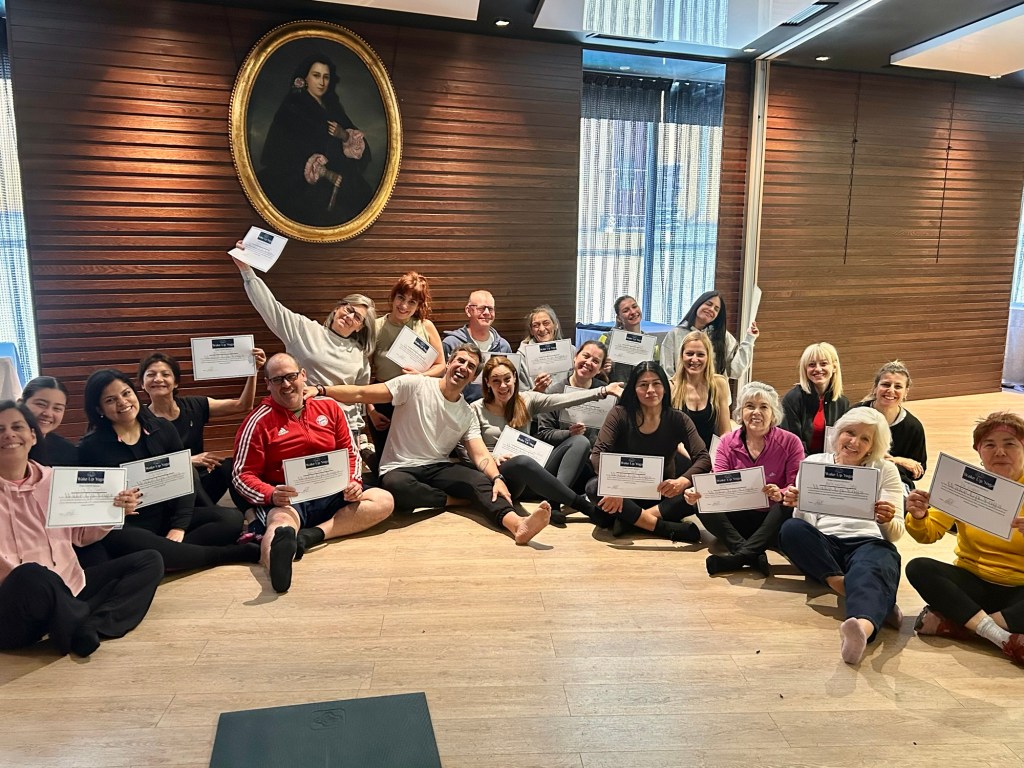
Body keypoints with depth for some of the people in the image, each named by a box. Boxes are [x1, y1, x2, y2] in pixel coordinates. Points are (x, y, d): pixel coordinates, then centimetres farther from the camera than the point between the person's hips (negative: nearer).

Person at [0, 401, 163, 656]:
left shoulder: (55, 479, 9)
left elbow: (80, 534, 16)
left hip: (69, 587, 6)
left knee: (150, 561, -1)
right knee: (30, 576, -38)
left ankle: (89, 626, -23)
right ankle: (89, 625, -10)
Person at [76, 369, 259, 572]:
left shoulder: (163, 428, 4)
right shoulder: (91, 447, -2)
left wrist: (179, 527, -11)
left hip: (169, 516, 3)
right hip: (127, 527, -3)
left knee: (232, 518, -17)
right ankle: (236, 553, -28)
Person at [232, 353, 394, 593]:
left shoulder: (329, 407, 10)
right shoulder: (258, 422, 0)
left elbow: (349, 454, 16)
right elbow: (242, 475, -2)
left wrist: (353, 482, -6)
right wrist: (271, 495, -22)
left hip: (331, 496, 5)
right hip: (286, 501, -4)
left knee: (384, 500, -16)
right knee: (281, 521, -38)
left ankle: (310, 535, -30)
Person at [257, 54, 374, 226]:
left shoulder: (333, 106, 16)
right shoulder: (291, 108, 0)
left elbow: (360, 144, 11)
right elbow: (289, 153, -10)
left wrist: (345, 135, -12)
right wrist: (326, 173, -20)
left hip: (343, 181, 6)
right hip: (305, 184, -6)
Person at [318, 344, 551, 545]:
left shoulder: (467, 414, 10)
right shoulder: (414, 385, -3)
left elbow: (480, 454, -2)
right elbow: (361, 394, -8)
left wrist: (497, 478, -24)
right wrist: (321, 391, -21)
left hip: (438, 469, 3)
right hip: (399, 470, -3)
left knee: (482, 480, -26)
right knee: (396, 487, -40)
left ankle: (517, 524, -51)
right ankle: (455, 499, -18)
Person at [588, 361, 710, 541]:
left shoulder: (678, 420, -6)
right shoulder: (620, 415, -9)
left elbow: (703, 458, -14)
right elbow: (598, 453, -18)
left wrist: (682, 482, -36)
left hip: (663, 494, 1)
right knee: (594, 487, -31)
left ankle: (629, 520, -27)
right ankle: (666, 528, -31)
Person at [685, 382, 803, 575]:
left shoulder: (790, 443, -3)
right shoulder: (728, 443, 3)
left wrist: (781, 494, -35)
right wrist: (698, 493, -29)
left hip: (772, 522, -2)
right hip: (738, 519, 2)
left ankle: (739, 556, -39)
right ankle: (754, 556, -39)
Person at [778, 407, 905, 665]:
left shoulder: (885, 471, 15)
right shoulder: (814, 463, 15)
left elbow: (894, 534, 7)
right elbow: (805, 521, 10)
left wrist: (887, 521, -17)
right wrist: (796, 504, -14)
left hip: (869, 543, -2)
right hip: (823, 544, 2)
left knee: (869, 573, -37)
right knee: (791, 529, -31)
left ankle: (862, 629, -71)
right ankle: (876, 603, -34)